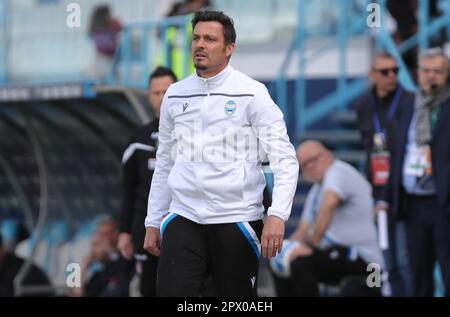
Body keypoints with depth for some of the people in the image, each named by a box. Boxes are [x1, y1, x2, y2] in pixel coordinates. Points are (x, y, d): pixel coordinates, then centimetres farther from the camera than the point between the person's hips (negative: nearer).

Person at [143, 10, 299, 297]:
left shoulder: (252, 93, -3)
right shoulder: (175, 95, 10)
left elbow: (285, 160, -7)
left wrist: (277, 215, -21)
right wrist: (153, 222, 14)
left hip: (236, 220, -3)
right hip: (183, 220, 3)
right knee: (171, 293, -11)